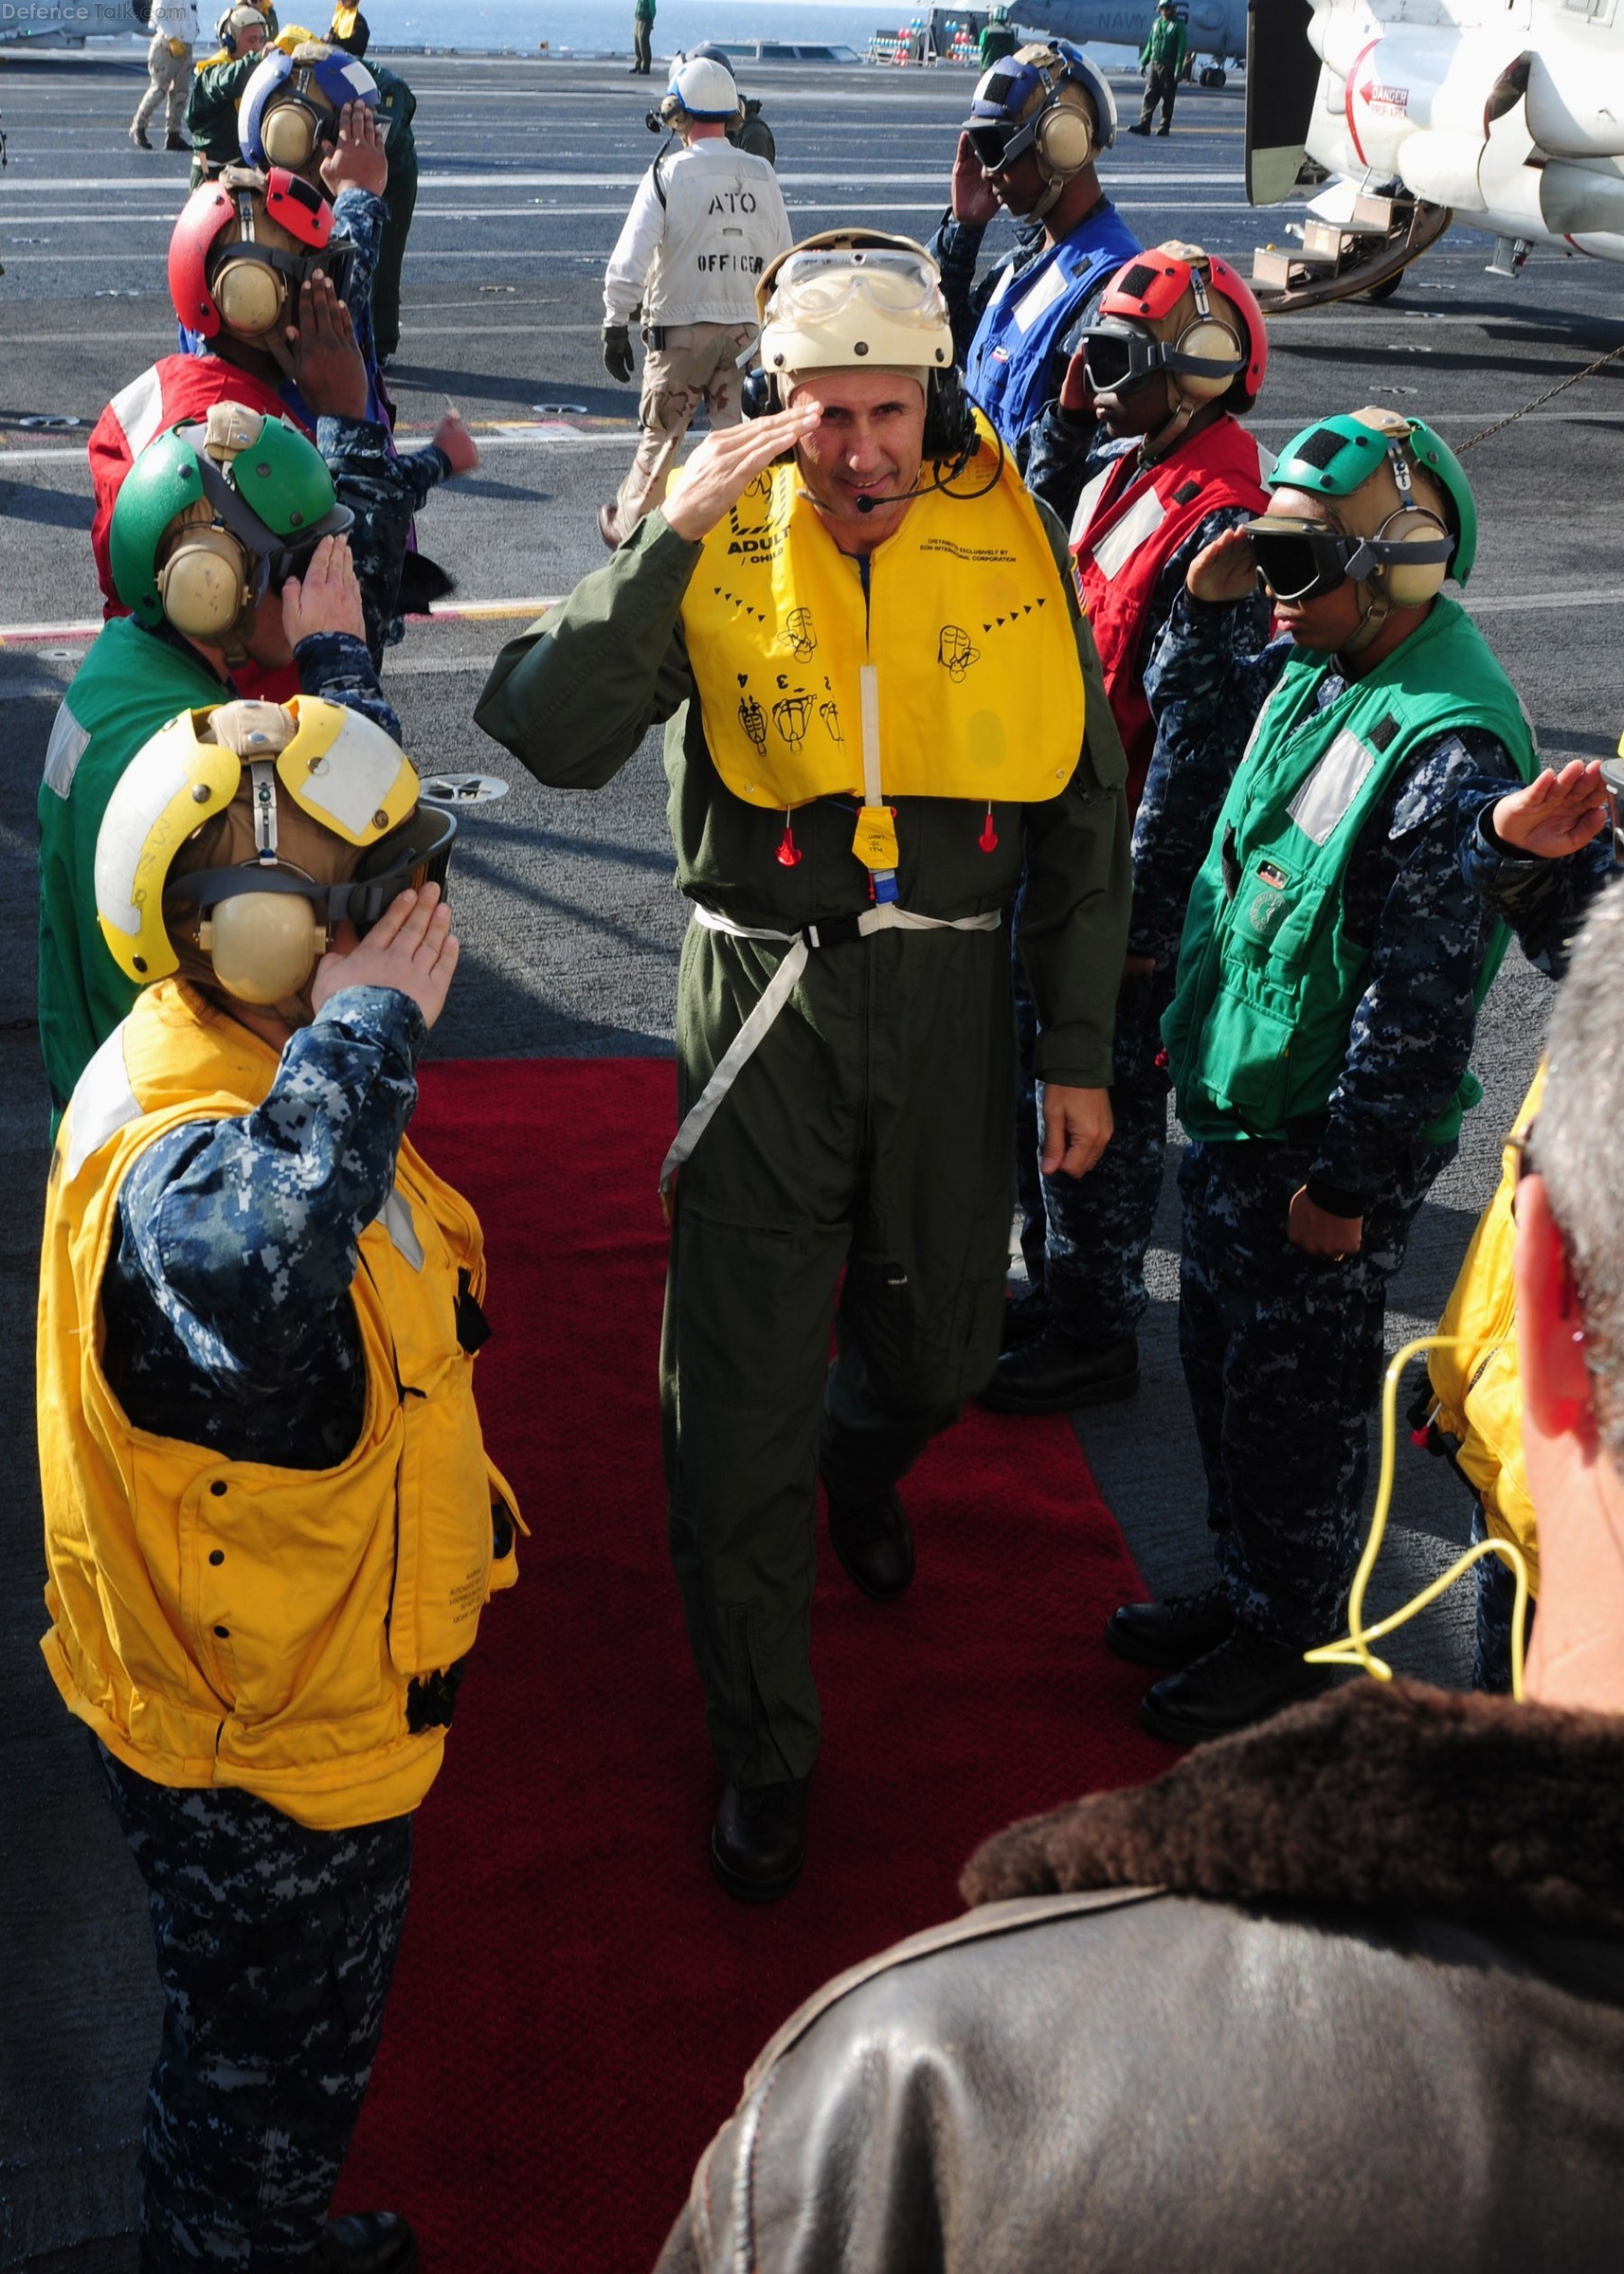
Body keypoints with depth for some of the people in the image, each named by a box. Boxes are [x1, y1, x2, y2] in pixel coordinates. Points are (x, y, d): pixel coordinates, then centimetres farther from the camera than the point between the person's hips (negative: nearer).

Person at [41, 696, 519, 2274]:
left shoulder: (268, 1068, -1)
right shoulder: (178, 1153, -34)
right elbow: (248, 1286, -60)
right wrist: (368, 1030, -49)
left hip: (318, 1687, 9)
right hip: (256, 1748, -9)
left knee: (288, 2052, 31)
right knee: (262, 2074, 15)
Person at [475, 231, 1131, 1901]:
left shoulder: (1011, 545, -3)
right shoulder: (722, 548, -9)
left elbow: (1083, 812, 5)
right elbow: (555, 737, -23)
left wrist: (1078, 1050, 4)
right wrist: (670, 535, -30)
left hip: (952, 992, 2)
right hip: (765, 994, -2)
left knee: (939, 1349, 19)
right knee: (738, 1401, 2)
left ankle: (862, 1466, 59)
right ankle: (763, 1746, 21)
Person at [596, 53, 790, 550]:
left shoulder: (668, 175, -10)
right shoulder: (762, 175, 2)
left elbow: (629, 261, -15)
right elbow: (781, 261, 9)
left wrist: (616, 325, -8)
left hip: (681, 327, -3)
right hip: (747, 328, 3)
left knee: (659, 435, 10)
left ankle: (630, 525, 25)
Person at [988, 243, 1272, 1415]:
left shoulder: (1216, 527, -22)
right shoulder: (1125, 474, 7)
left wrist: (1140, 920, -22)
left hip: (1129, 873, -9)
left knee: (1101, 1098, 4)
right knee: (1039, 1067, 20)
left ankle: (1095, 1332, 20)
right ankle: (1057, 1283, 38)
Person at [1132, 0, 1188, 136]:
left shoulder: (1178, 25, -3)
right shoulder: (1156, 23, 14)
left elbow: (1182, 48, -7)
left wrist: (1178, 69, -14)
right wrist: (1143, 62, 15)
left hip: (1168, 67, -5)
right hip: (1154, 65, 5)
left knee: (1168, 98, 0)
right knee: (1149, 96, -2)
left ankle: (1165, 127, 5)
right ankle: (1143, 124, -5)